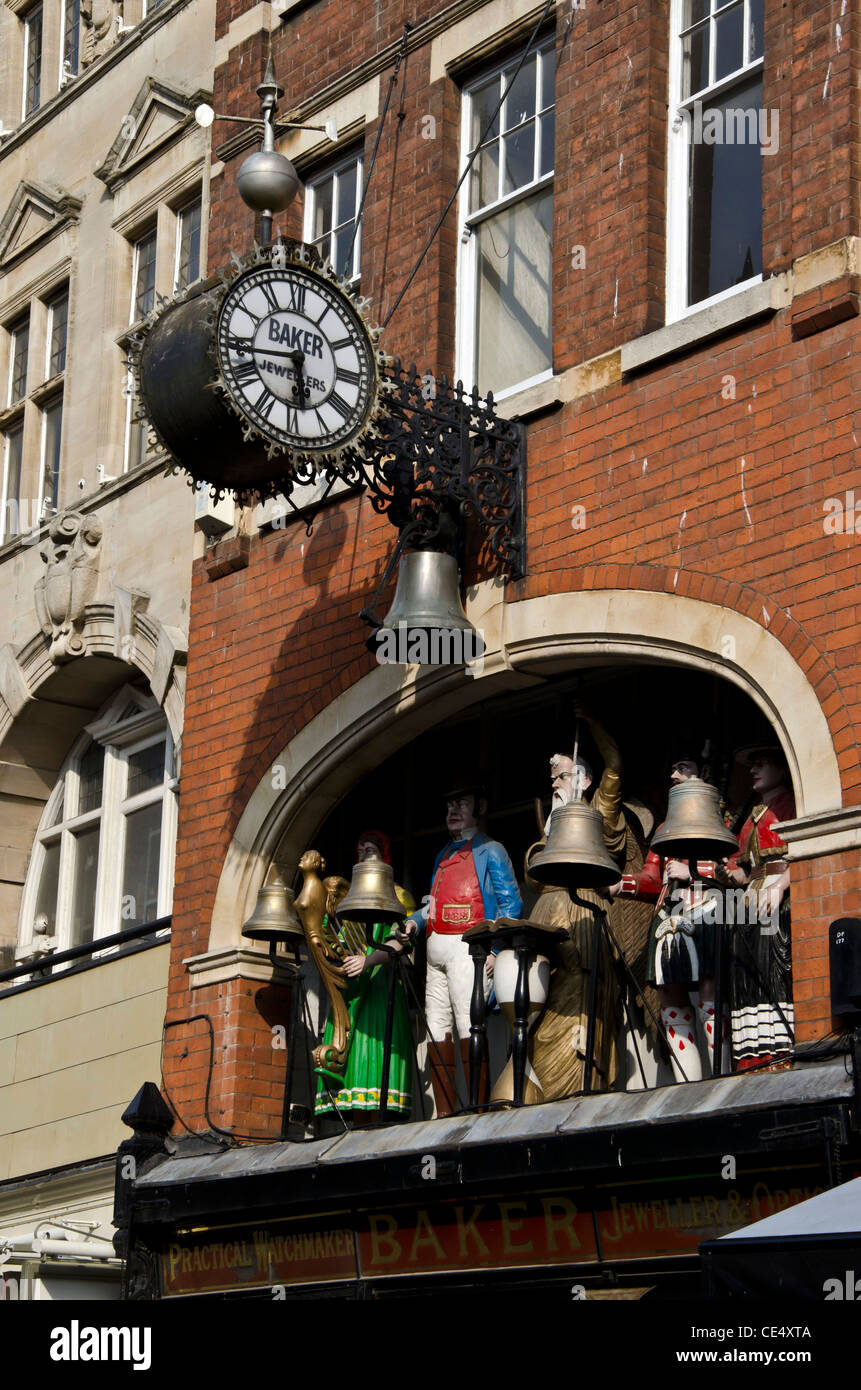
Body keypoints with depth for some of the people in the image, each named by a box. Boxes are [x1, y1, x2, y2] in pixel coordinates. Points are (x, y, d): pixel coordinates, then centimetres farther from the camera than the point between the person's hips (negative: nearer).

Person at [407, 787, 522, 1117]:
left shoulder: (489, 851, 2)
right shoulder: (443, 855, 24)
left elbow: (511, 903, -5)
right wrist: (415, 921, 7)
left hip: (466, 947, -8)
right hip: (436, 950, 8)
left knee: (469, 1027, -15)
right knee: (437, 1029, 4)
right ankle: (445, 1115, 6)